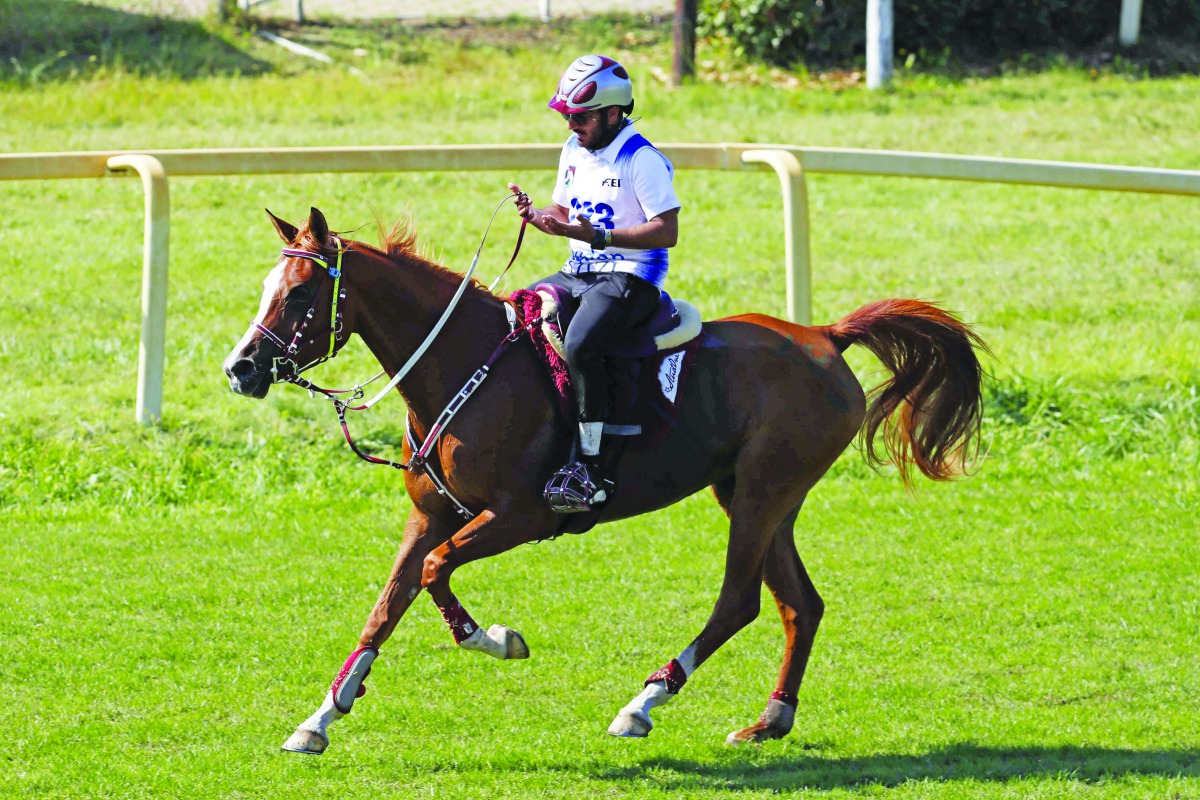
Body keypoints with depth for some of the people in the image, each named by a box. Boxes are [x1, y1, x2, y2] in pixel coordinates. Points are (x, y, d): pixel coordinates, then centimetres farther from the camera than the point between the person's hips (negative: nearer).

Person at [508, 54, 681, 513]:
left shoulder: (641, 160, -14)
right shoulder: (574, 151, 12)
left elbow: (667, 231, -19)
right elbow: (563, 215, 22)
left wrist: (597, 236, -27)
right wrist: (537, 215, -3)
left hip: (630, 278, -9)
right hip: (578, 273, 9)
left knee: (580, 344, -33)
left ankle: (590, 467, -32)